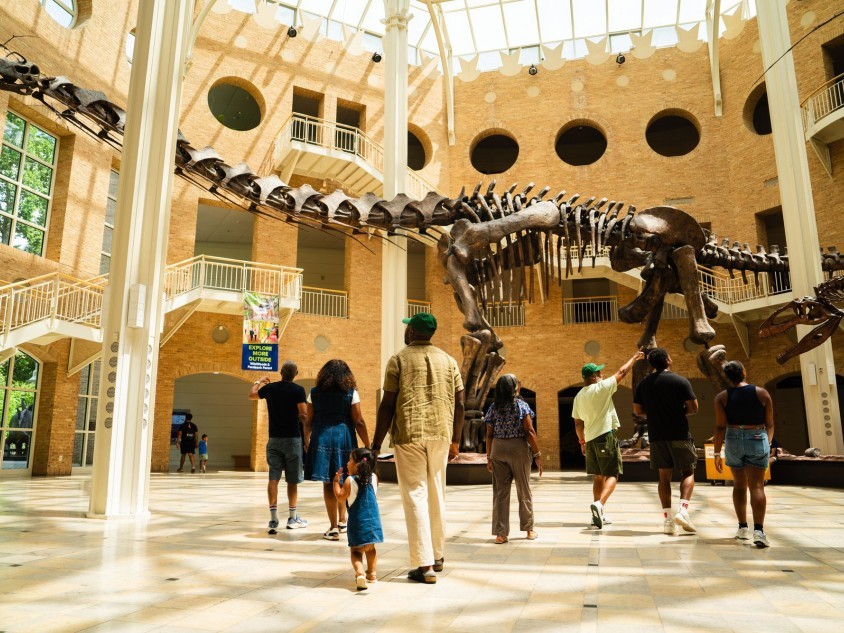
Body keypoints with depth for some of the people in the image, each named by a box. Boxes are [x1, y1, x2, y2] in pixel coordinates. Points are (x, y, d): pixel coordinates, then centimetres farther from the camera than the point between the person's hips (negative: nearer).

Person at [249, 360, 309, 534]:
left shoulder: (269, 388, 3)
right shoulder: (298, 390, -9)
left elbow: (252, 395, 24)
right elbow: (303, 415, -16)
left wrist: (258, 382, 42)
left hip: (274, 438, 3)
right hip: (292, 438, -3)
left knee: (273, 478, 3)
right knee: (292, 479, 9)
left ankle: (273, 519, -2)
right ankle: (292, 518, 18)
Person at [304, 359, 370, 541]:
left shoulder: (315, 393, 6)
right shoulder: (351, 393, 1)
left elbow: (308, 421, 8)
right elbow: (359, 422, -3)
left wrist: (307, 441, 23)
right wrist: (368, 445, 3)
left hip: (321, 438, 0)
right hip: (345, 438, 0)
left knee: (329, 483, 4)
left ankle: (334, 528, 7)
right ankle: (342, 520, 25)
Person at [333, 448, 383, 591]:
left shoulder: (350, 481, -13)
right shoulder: (374, 478, -2)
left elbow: (340, 497, -7)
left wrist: (336, 480, 1)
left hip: (357, 521, -4)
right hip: (373, 520, 4)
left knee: (356, 551, 7)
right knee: (370, 549, 22)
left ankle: (360, 573, -15)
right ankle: (371, 573, 32)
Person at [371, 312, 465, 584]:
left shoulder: (399, 360, 0)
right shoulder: (448, 361, 11)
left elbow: (388, 405, -5)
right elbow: (459, 404, 8)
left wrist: (376, 444, 0)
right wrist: (455, 440, 18)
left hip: (409, 434, -4)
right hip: (440, 434, 4)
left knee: (415, 495, 0)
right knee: (437, 495, 16)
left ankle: (424, 565, -1)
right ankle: (438, 556, 29)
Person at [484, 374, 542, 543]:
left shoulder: (493, 408, 3)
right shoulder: (522, 405, -6)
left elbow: (489, 435, 2)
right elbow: (529, 432, -10)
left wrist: (489, 456, 9)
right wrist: (537, 454, -4)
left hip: (498, 450, 2)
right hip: (519, 448, -2)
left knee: (500, 492, 6)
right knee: (524, 490, 12)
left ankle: (501, 533, 5)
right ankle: (529, 530, 25)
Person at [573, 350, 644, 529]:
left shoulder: (578, 397, 8)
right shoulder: (602, 388, -10)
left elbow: (578, 424, 13)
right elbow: (622, 372, 1)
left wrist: (582, 441, 24)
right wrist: (635, 357, 15)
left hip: (590, 439, 7)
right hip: (606, 436, -7)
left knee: (598, 476, 14)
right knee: (612, 475, -3)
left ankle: (598, 514, 16)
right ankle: (599, 503, -25)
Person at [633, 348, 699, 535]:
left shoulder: (644, 384, 4)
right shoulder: (681, 381, -7)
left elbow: (637, 410, 7)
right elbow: (693, 408, -9)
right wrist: (680, 411, 9)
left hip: (656, 436, 3)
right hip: (679, 435, -3)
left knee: (664, 475, 9)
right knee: (688, 472, 10)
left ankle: (667, 518, 6)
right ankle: (683, 509, -8)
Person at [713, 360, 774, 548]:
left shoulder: (722, 397, -3)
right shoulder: (762, 393, 0)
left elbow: (720, 427, -8)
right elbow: (769, 424, 4)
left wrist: (717, 453, -3)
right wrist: (768, 443, 21)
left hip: (733, 441, 1)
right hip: (757, 440, -1)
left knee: (739, 485, 15)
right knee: (757, 486, -5)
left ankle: (743, 528, 21)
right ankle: (759, 530, -18)